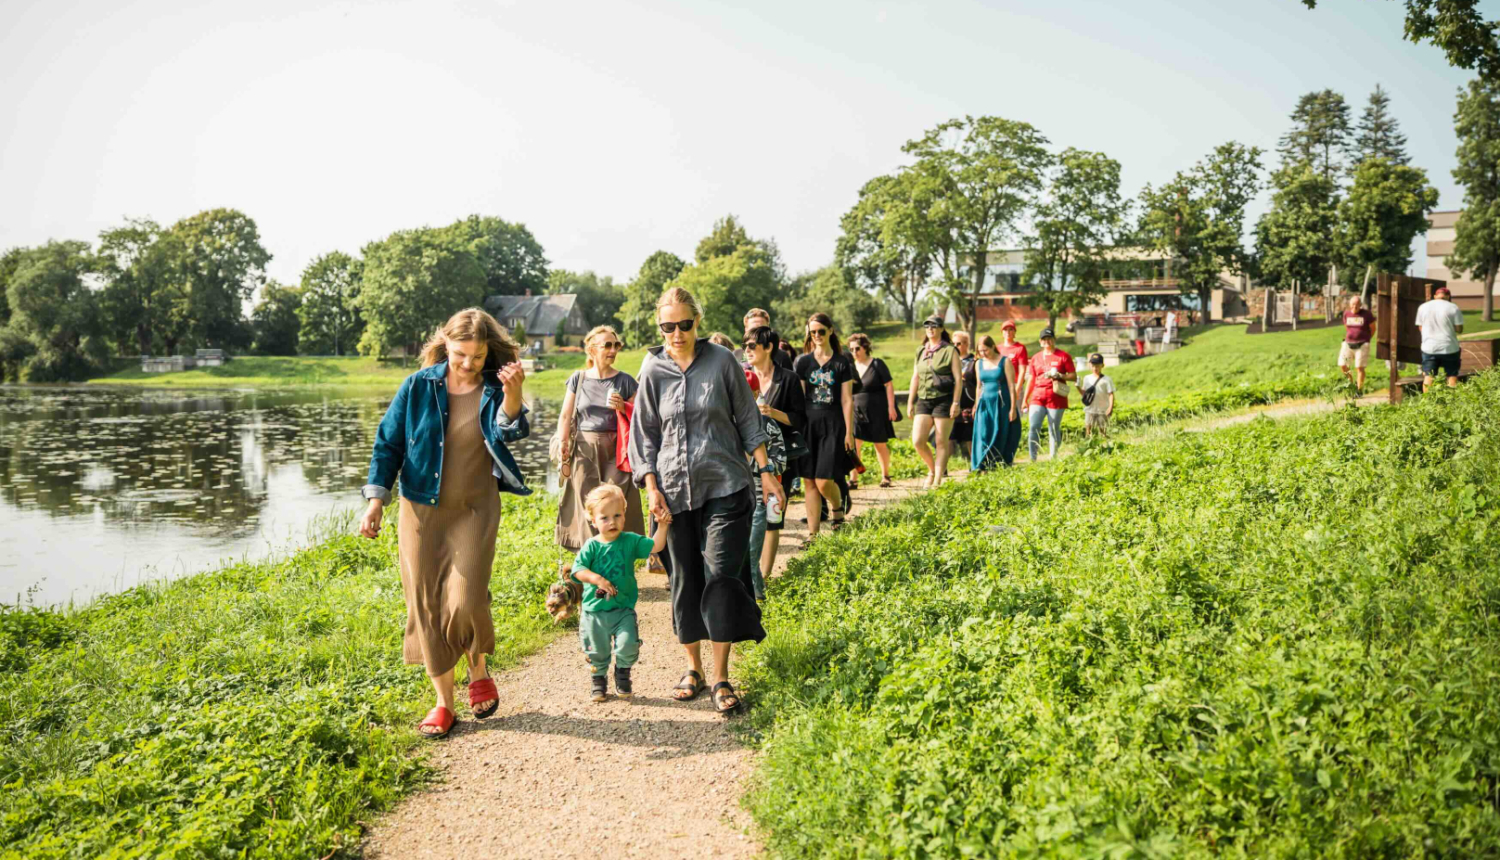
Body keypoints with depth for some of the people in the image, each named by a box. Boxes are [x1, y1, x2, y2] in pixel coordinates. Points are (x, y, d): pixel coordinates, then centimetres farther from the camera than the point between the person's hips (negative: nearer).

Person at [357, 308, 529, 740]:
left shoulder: (496, 389, -5)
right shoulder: (418, 386, -4)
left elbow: (510, 432, -22)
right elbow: (387, 443, 3)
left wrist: (513, 396, -41)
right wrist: (376, 500, -4)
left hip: (475, 510, -2)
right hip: (421, 510, 2)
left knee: (465, 600, -13)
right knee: (426, 606, 4)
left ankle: (478, 672, 19)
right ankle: (444, 703, 19)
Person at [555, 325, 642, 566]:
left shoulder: (625, 381, 5)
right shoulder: (578, 379, 8)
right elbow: (565, 416, 8)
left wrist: (624, 408, -11)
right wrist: (563, 444, -3)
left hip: (616, 451, -1)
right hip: (584, 450, 1)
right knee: (587, 507, -1)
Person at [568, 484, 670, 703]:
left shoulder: (630, 541, -2)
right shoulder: (591, 546, -6)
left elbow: (655, 546, -8)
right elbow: (578, 569, -15)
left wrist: (662, 526, -21)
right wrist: (597, 579, -28)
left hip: (623, 609, 0)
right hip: (594, 610, 0)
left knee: (628, 645, -14)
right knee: (597, 651, 9)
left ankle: (622, 672, 16)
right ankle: (598, 677, 38)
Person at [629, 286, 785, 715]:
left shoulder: (722, 360, 0)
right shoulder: (653, 369, 2)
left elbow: (747, 419, 6)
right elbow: (644, 433, 7)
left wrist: (765, 471, 3)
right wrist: (651, 488, -1)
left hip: (725, 486, -1)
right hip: (674, 490, 2)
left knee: (721, 577, -6)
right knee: (685, 579, 8)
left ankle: (721, 678, 3)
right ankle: (693, 667, 24)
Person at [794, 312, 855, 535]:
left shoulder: (842, 362, 2)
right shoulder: (803, 362, 6)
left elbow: (847, 400, 1)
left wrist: (849, 432, -3)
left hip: (833, 424, -2)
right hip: (808, 423, 2)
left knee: (824, 481, -10)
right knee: (809, 482, 2)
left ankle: (837, 507, 24)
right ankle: (812, 534, 9)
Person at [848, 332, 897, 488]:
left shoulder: (877, 364, -5)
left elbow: (889, 386, -5)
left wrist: (891, 407, -11)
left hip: (876, 411, -3)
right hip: (857, 410, 3)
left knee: (880, 445, 7)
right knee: (853, 443, -10)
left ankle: (885, 475, 26)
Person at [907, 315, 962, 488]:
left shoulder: (950, 351, -2)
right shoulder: (921, 351, 13)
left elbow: (958, 378, -6)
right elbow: (915, 377, 17)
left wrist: (956, 403, -13)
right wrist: (910, 402, 14)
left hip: (943, 400, -4)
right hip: (923, 400, 5)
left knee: (942, 442, 0)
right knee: (917, 441, -5)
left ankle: (938, 480, 7)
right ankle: (932, 469, 20)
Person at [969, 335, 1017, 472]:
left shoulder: (1004, 362, -3)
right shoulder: (979, 364, 11)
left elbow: (1011, 385, -5)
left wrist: (1013, 408, -10)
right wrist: (976, 406, 15)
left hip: (1001, 404, -4)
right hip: (985, 404, 4)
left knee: (999, 437, -3)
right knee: (983, 436, -5)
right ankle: (981, 467, -4)